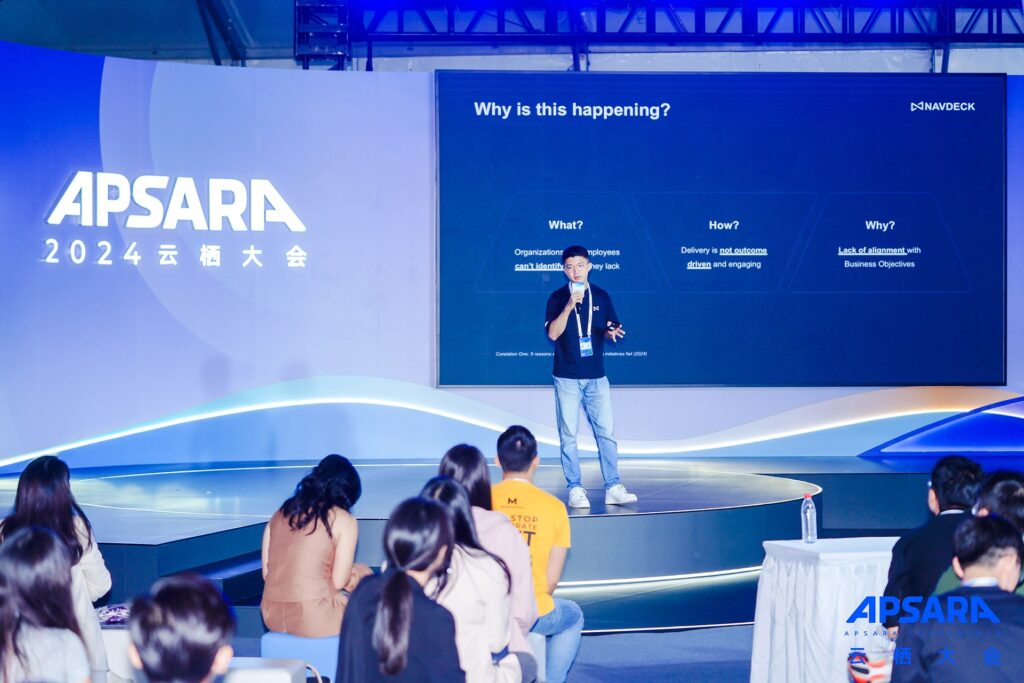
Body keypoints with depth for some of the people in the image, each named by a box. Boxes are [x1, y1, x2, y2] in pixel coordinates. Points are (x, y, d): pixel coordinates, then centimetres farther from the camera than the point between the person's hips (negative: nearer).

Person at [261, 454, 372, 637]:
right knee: (363, 574, 23)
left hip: (271, 615, 6)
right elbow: (338, 582, -5)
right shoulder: (344, 520, -2)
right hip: (314, 620, -6)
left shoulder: (280, 514, 13)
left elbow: (266, 573, 11)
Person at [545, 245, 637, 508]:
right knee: (568, 435, 0)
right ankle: (575, 490, 5)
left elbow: (611, 330, 12)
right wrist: (569, 306, -23)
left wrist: (612, 332, -12)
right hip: (567, 377, -2)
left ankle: (613, 488, 2)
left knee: (605, 432, 0)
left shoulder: (601, 296, 6)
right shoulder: (558, 298, -2)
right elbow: (553, 333, -12)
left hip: (596, 377, 2)